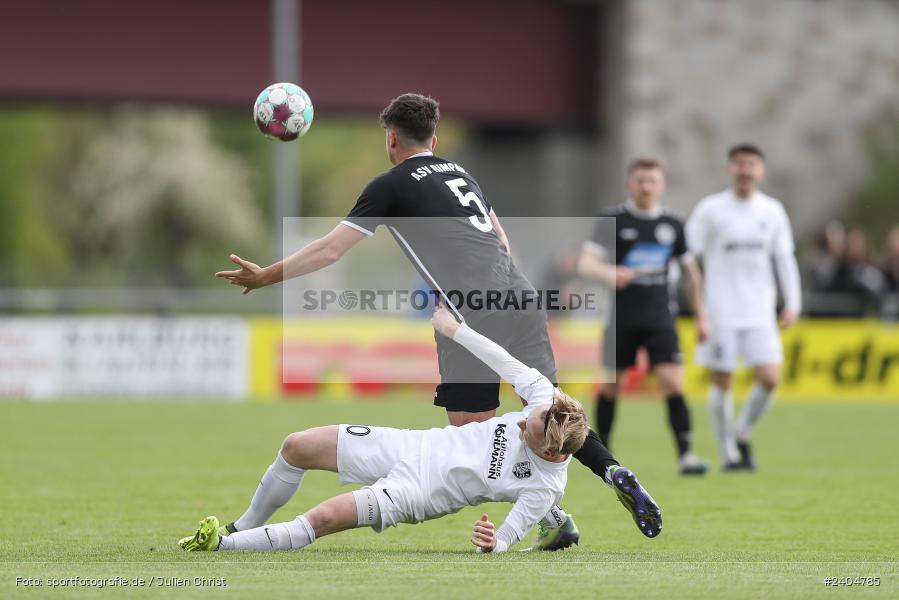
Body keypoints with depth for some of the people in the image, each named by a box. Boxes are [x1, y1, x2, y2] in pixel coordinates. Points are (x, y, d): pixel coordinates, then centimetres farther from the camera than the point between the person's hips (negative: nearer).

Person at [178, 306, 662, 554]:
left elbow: (510, 537, -19)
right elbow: (507, 364, -1)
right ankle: (246, 525, 26)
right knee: (298, 446, 4)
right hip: (413, 445, 7)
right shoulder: (545, 398, -12)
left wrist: (494, 542, -41)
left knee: (322, 520, -26)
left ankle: (220, 545, -14)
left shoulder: (547, 485, -22)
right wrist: (456, 329, 1)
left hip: (417, 492, -7)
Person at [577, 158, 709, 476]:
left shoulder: (673, 225, 6)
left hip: (659, 318, 1)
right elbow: (585, 263, -12)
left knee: (674, 384, -13)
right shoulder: (612, 219, -3)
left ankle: (685, 455, -15)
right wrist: (608, 273, -34)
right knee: (612, 385, 7)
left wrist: (701, 317, 14)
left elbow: (690, 270, 16)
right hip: (621, 318, -1)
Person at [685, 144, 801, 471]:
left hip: (760, 311, 3)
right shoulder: (710, 209, -2)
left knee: (770, 378, -8)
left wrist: (792, 303, 6)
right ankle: (729, 453, 11)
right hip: (720, 311, -3)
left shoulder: (772, 211, 8)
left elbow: (784, 258, 13)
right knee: (722, 382, -2)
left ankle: (742, 435, 15)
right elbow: (689, 257, -1)